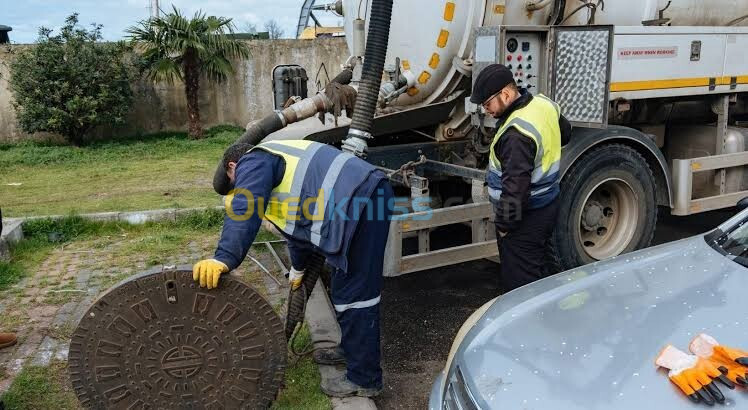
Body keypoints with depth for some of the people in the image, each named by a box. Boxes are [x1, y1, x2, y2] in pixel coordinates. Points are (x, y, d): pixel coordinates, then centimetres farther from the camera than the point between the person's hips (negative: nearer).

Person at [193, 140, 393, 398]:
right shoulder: (280, 162, 33)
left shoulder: (253, 162, 4)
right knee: (345, 287, 23)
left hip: (360, 201, -10)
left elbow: (243, 212, -18)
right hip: (372, 194, 10)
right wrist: (298, 269, 53)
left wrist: (224, 258, -27)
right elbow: (299, 224, 42)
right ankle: (352, 349, 40)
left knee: (354, 293, -2)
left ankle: (364, 379, 8)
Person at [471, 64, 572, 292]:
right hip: (548, 205, 10)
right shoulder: (543, 103, 1)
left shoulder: (517, 133, -28)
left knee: (520, 285, -1)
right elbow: (565, 131, 23)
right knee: (539, 273, 23)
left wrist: (504, 224, -16)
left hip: (527, 217, -10)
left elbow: (515, 186, -27)